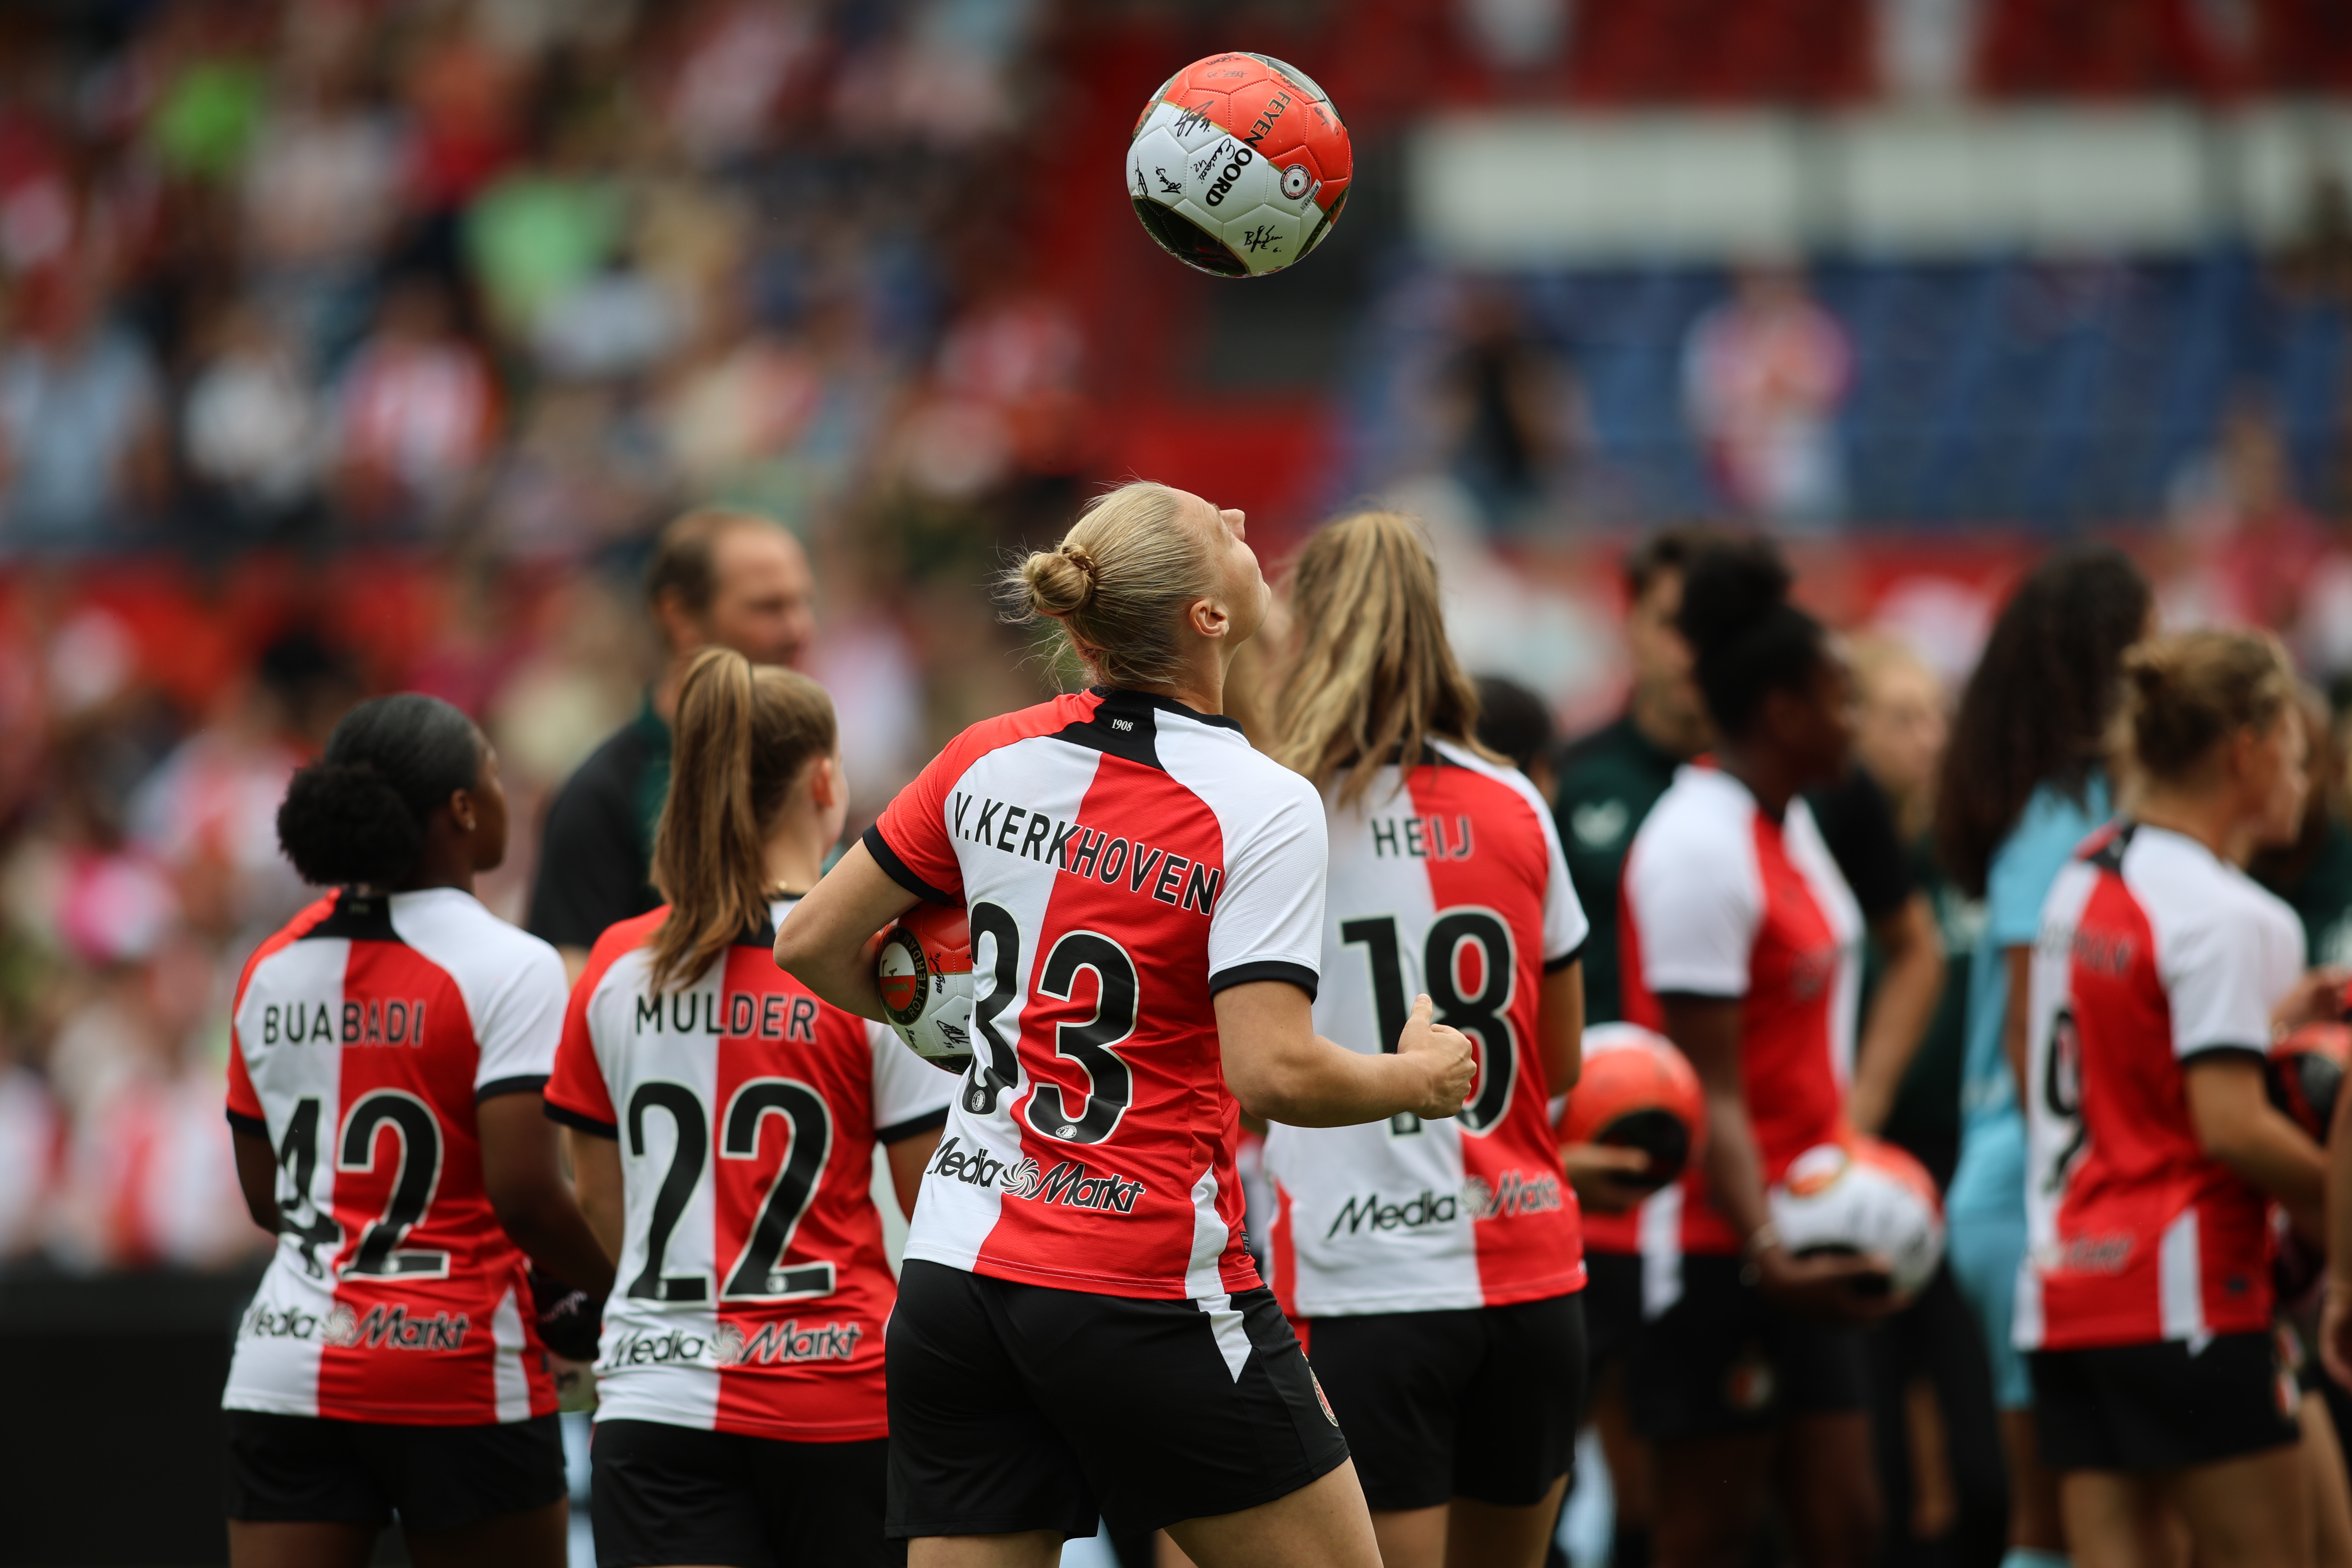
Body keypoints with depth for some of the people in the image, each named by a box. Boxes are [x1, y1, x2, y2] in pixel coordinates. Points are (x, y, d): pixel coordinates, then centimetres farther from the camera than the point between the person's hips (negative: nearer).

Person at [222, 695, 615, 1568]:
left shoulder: (272, 972, 9)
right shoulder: (505, 969, -10)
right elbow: (522, 1188, -18)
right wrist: (611, 1285, -1)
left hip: (290, 1362, 4)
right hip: (458, 1376, -4)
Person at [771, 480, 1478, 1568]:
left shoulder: (990, 761, 4)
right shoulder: (1261, 805, -12)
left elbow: (812, 945, 11)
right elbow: (1274, 1072, -21)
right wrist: (1416, 1078, -2)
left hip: (954, 1274, 6)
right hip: (1147, 1298, -6)